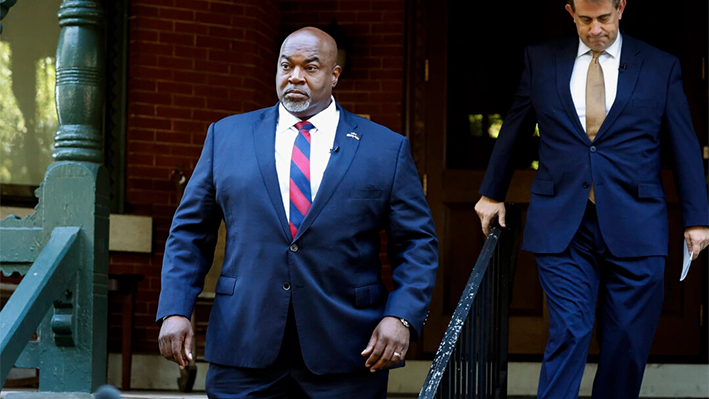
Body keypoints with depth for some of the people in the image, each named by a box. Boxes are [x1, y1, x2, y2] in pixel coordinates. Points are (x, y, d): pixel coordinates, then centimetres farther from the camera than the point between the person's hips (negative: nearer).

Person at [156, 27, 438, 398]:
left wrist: (402, 318, -10)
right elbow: (190, 233, 11)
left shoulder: (387, 148, 6)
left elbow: (417, 244, 5)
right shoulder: (227, 135, 11)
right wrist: (175, 310, -1)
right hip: (244, 353, 1)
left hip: (347, 357, -1)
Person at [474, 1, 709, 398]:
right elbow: (512, 130, 19)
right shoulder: (541, 60, 8)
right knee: (568, 334, -8)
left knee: (628, 343, 3)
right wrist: (493, 193, 25)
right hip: (563, 225, 0)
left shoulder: (661, 66, 5)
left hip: (634, 227, 0)